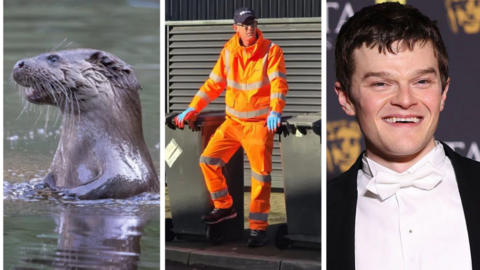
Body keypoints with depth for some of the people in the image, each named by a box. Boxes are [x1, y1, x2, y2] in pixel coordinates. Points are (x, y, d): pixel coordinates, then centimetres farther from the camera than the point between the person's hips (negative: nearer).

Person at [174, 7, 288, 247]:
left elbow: (278, 83, -20)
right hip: (233, 121, 5)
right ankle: (224, 207, 19)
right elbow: (214, 83, 6)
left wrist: (275, 111, -37)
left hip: (259, 123, -5)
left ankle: (258, 227, 3)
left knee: (261, 174, -7)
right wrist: (193, 109, -2)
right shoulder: (229, 51, 3)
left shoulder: (271, 50, -10)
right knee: (208, 160, 1)